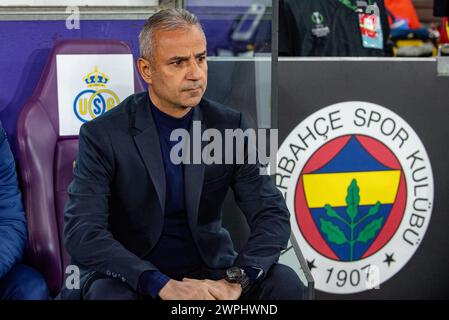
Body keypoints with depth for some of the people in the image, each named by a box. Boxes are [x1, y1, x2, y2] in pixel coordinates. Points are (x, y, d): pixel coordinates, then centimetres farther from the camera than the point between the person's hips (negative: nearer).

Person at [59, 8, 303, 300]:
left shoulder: (230, 126, -3)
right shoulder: (103, 135, -12)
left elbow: (274, 215, -7)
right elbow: (82, 232, -21)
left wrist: (235, 280, -26)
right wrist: (163, 285, -34)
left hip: (208, 270, 3)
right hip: (132, 275, -3)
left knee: (285, 284, -22)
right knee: (109, 295, -36)